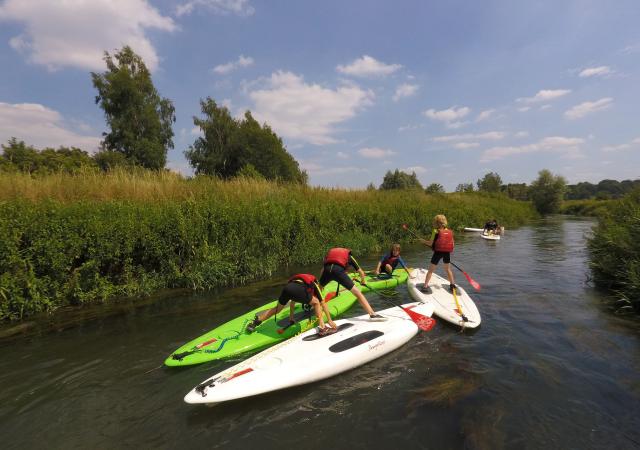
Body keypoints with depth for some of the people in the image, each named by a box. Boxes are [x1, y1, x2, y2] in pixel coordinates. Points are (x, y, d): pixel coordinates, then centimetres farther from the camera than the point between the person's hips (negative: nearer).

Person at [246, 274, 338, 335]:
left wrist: (291, 317, 58)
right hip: (297, 289, -5)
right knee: (316, 302, 17)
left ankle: (255, 322, 30)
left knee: (277, 309, 29)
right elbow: (323, 304, 27)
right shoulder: (315, 285, 30)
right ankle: (322, 328, 11)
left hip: (287, 287, 6)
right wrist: (330, 320, 32)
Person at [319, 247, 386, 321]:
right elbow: (361, 272, 33)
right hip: (338, 270, -3)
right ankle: (372, 314, -5)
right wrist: (363, 281, 53)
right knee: (357, 292, 1)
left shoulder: (330, 252, 39)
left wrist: (321, 282, 45)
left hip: (327, 269, 3)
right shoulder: (348, 256, 33)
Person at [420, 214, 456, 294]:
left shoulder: (436, 231, -7)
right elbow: (452, 245, 5)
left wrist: (423, 241, 8)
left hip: (438, 252, -4)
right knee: (448, 269, 24)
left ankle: (425, 286, 1)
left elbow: (430, 243, -9)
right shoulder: (450, 231, 5)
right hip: (447, 253, 4)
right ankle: (452, 285, 29)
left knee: (430, 270, 4)